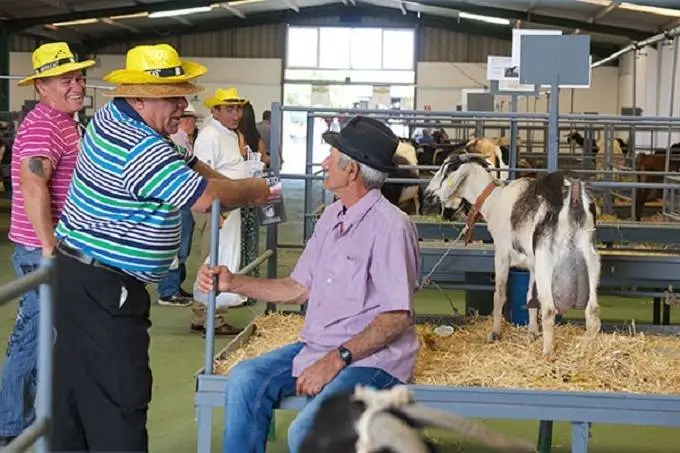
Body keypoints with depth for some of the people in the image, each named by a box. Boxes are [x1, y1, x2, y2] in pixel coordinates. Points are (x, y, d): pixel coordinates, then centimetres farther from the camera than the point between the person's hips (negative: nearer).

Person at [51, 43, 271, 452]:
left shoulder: (114, 114, 8)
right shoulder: (140, 149, -23)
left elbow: (183, 163, 18)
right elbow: (205, 197, -18)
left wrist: (235, 189, 7)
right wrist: (253, 191, 0)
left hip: (83, 275, 11)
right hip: (102, 288, -11)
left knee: (79, 385, 16)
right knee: (120, 395, -8)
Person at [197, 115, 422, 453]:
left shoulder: (389, 226, -18)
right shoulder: (332, 216, 10)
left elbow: (397, 317, -20)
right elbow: (300, 289, 15)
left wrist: (335, 361, -24)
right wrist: (234, 283, 6)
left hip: (371, 357, -8)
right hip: (318, 346, 8)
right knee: (245, 380, -8)